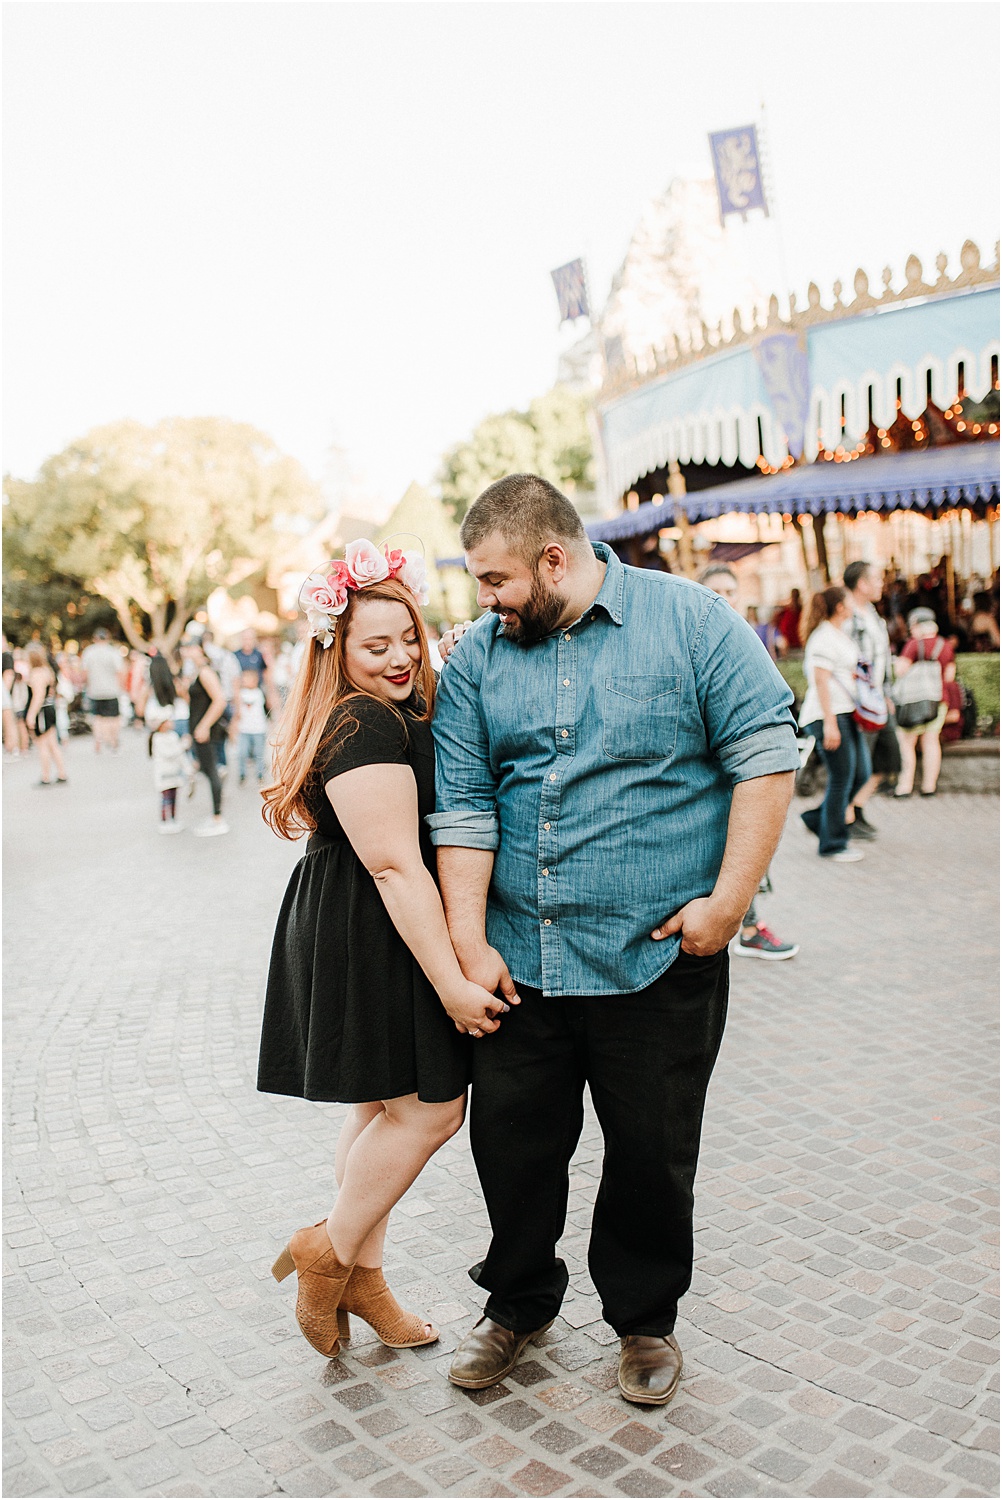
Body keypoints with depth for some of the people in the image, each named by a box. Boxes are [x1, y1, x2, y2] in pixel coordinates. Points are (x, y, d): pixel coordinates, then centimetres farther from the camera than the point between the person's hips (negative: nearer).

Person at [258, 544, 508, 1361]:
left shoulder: (401, 713, 13)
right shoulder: (366, 728, -20)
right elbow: (395, 866, -24)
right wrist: (450, 981, -23)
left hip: (354, 933, 11)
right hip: (371, 939, -11)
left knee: (386, 1107, 18)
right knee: (429, 1107, -3)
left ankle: (362, 1276, 32)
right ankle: (330, 1252, 16)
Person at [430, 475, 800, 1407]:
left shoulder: (690, 620, -4)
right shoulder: (476, 656, 5)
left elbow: (766, 757, -6)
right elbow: (463, 808, 2)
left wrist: (729, 899, -11)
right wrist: (469, 943, -4)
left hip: (659, 957, -3)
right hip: (518, 962, 3)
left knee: (652, 1153, 11)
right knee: (511, 1139, 12)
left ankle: (645, 1316, 37)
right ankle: (519, 1301, 39)